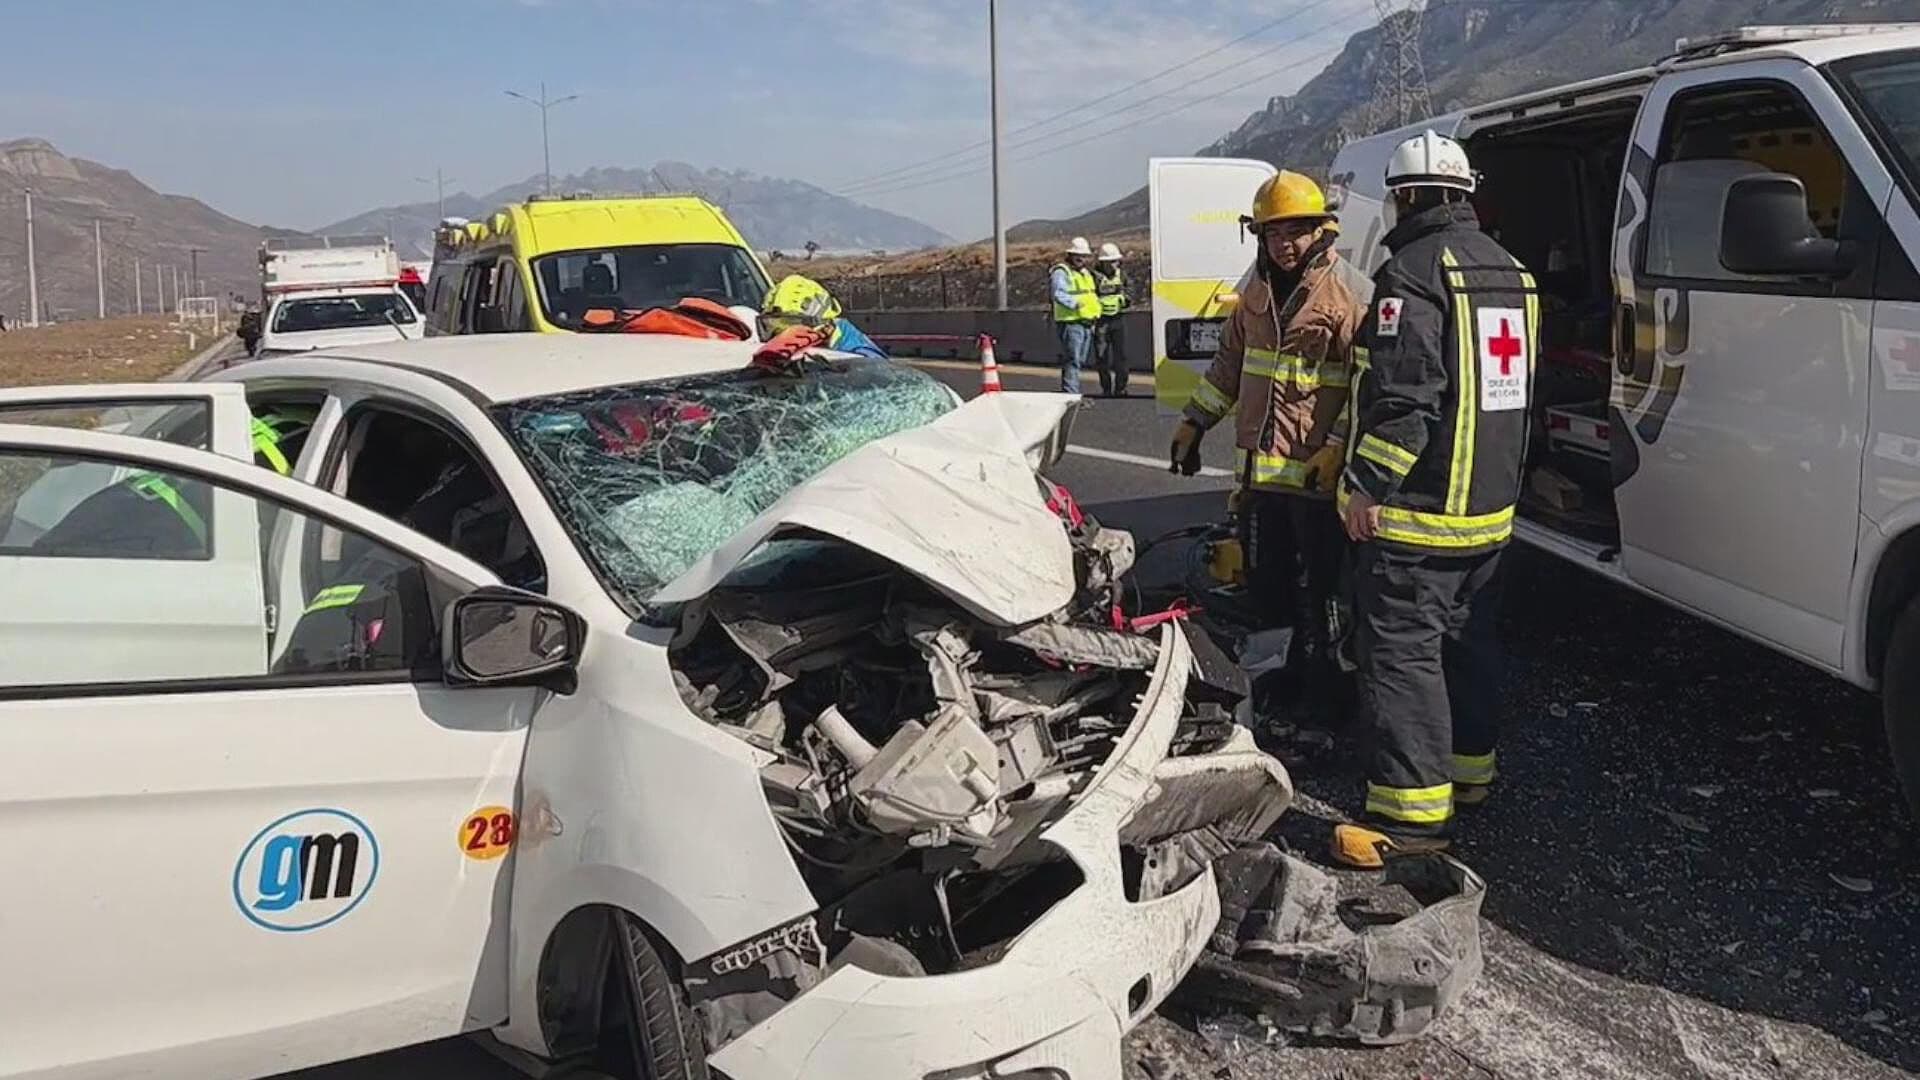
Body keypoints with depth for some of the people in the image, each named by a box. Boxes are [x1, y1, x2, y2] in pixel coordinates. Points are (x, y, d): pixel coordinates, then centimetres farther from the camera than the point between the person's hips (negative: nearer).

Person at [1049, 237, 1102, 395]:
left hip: (1087, 323, 9)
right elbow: (1059, 294, -21)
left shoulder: (1086, 273, 22)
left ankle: (1066, 392, 19)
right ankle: (1071, 394, -17)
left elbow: (1092, 295, 30)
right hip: (1070, 323, -9)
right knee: (1072, 360, -14)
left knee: (1080, 361, 12)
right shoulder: (1061, 272, -7)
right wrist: (1075, 303, -30)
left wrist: (1096, 310, 14)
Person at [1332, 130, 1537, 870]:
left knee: (1401, 649, -7)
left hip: (1417, 507, -9)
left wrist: (1367, 485, -20)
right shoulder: (1508, 271, 15)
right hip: (1489, 505, 9)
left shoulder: (1414, 270, -15)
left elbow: (1403, 397, -24)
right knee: (1468, 641, 19)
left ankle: (1413, 808, -7)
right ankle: (1469, 769, 31)